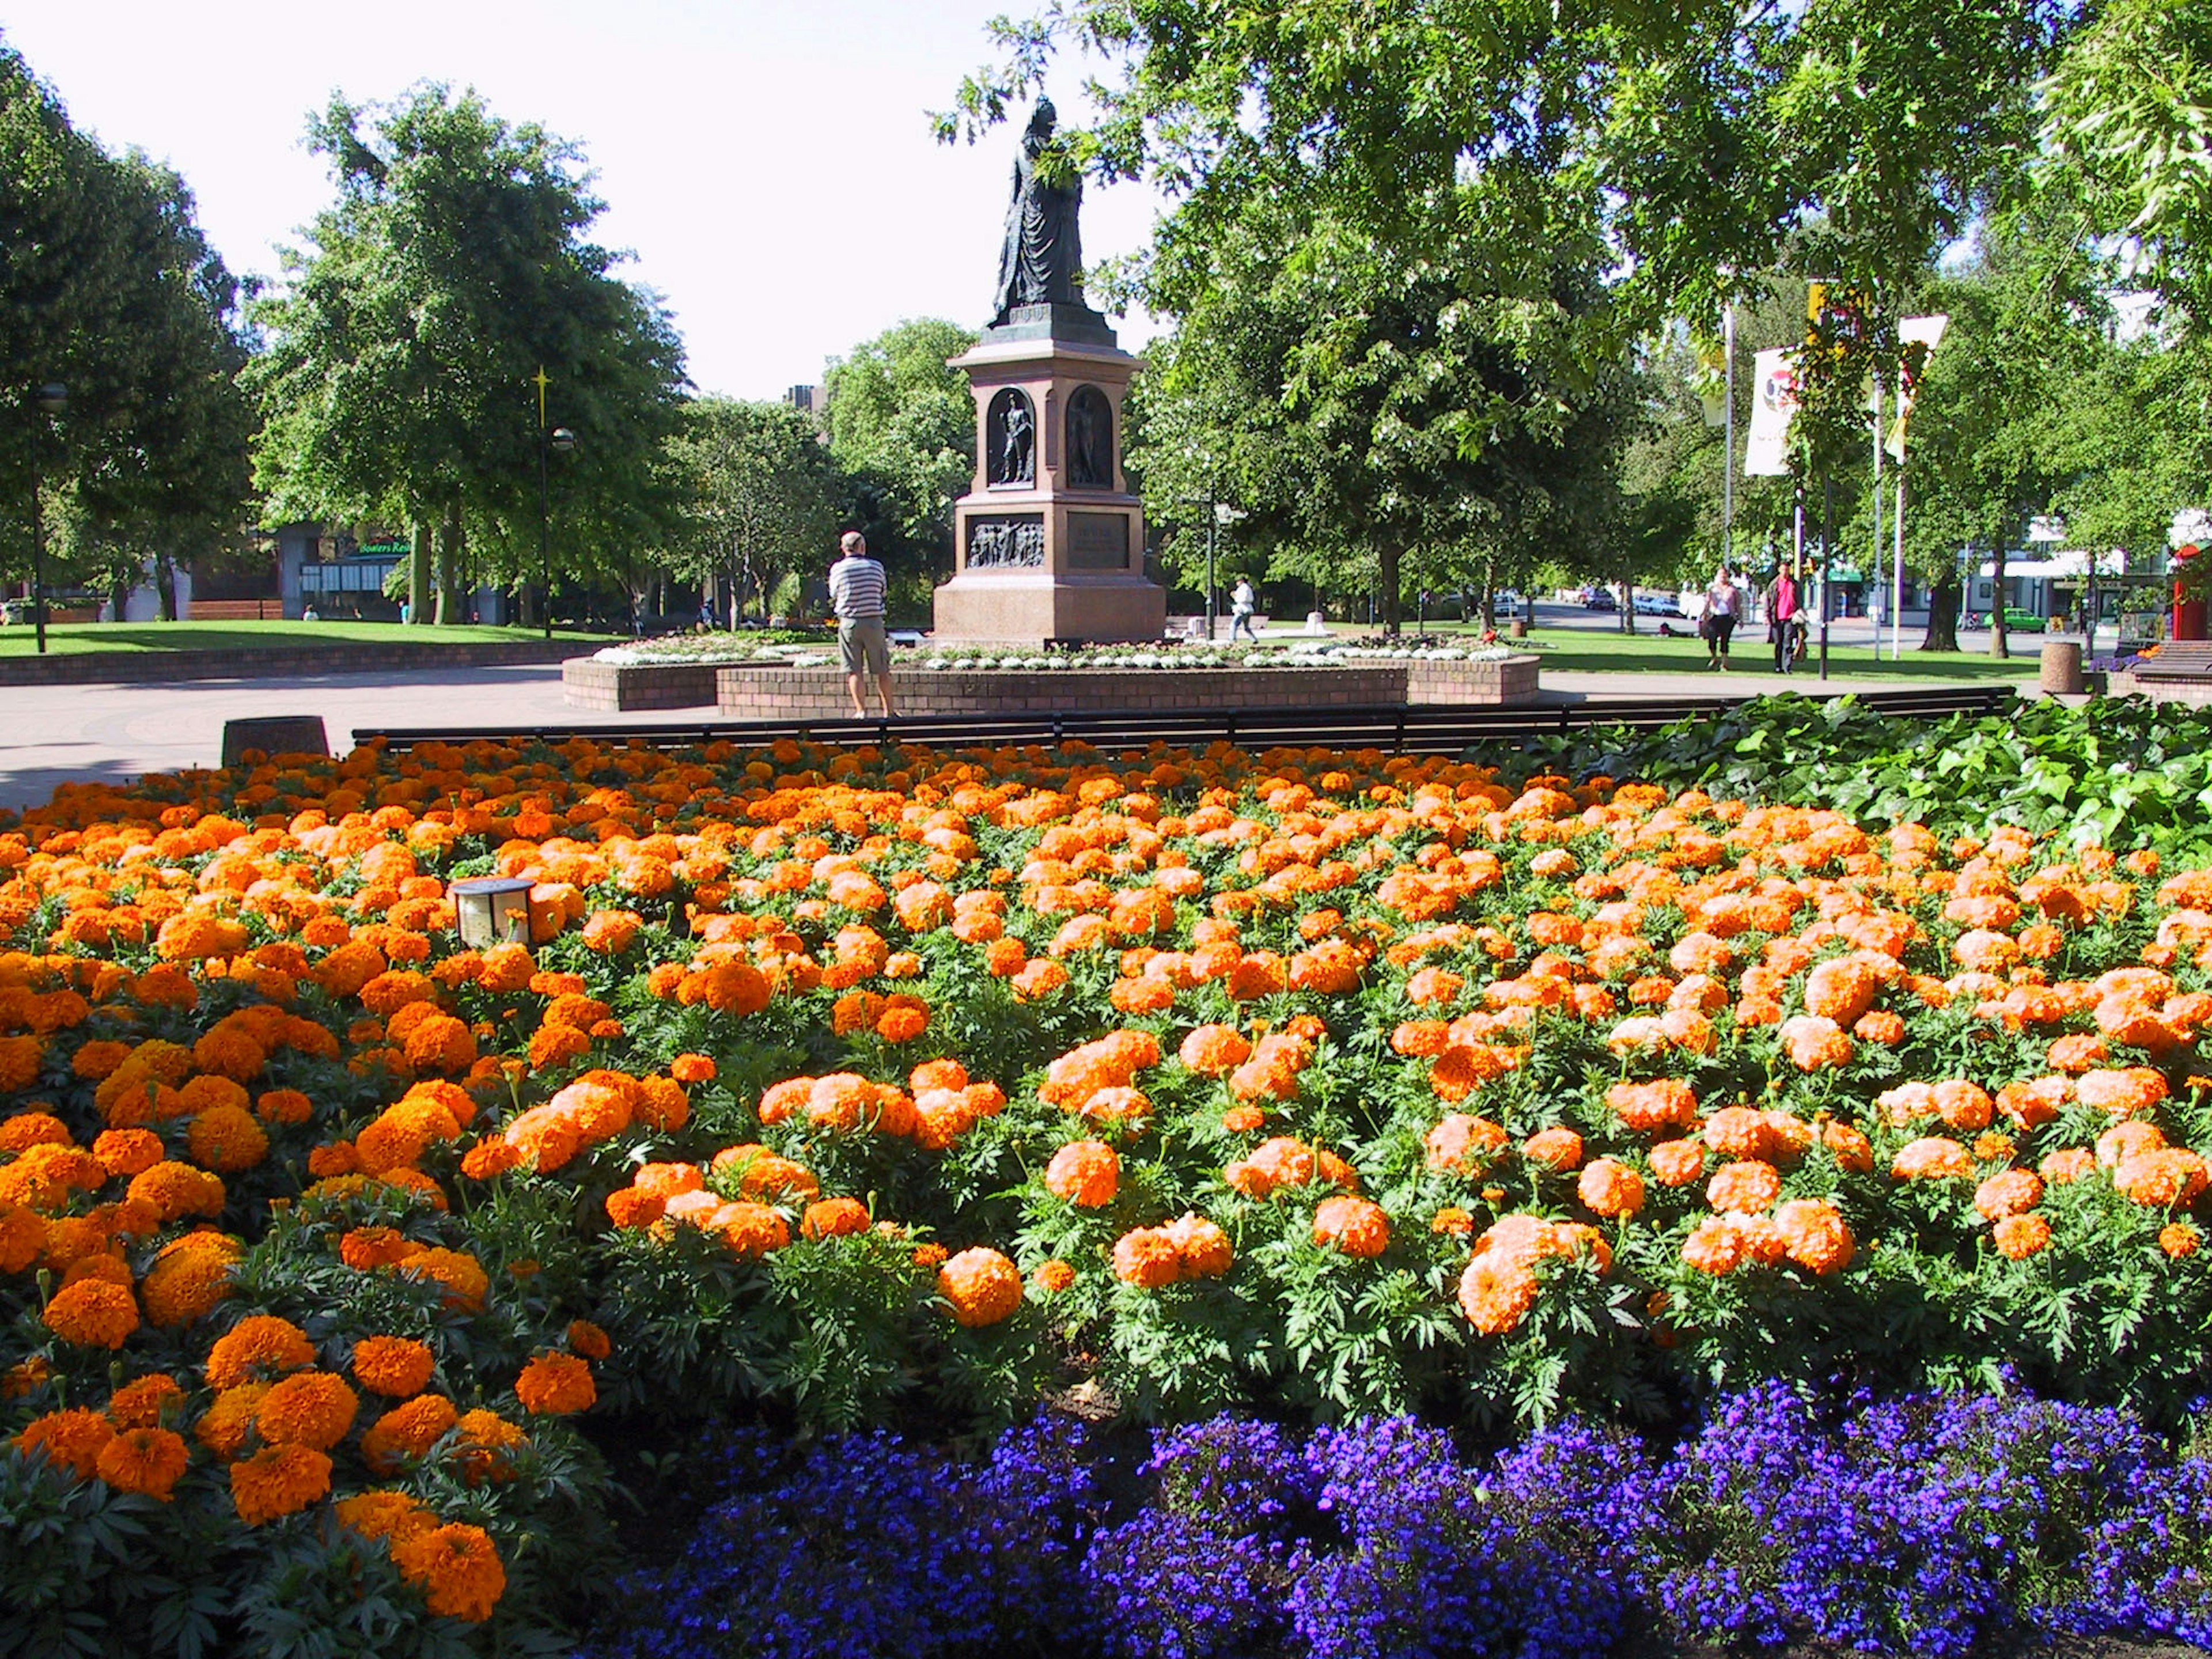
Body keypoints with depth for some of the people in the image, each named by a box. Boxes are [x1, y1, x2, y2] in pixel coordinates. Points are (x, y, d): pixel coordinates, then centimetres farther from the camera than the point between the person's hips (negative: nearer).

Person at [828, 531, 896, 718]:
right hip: (874, 620, 1)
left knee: (854, 671, 4)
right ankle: (889, 710, 17)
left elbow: (834, 595, 7)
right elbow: (882, 592, 10)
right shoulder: (876, 567, 0)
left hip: (849, 622, -1)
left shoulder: (837, 569, -3)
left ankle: (861, 711, 0)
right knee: (882, 670, 10)